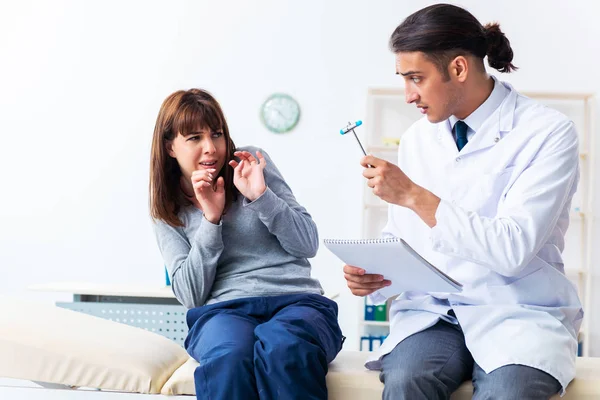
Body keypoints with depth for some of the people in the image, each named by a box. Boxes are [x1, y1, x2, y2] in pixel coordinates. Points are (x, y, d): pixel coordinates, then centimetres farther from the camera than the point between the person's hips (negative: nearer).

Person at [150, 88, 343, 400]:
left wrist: (261, 195, -8)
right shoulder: (167, 212, 13)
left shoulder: (253, 162, 10)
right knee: (229, 357, -38)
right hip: (222, 309, 0)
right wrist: (211, 218, -6)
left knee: (284, 348, -38)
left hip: (296, 300, 0)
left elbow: (308, 245, 6)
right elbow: (191, 295, 1)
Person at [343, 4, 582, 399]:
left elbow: (512, 250, -17)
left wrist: (414, 196, -18)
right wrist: (371, 275, -5)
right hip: (431, 313, 4)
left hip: (516, 312, -3)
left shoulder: (547, 132, -7)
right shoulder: (417, 139, 10)